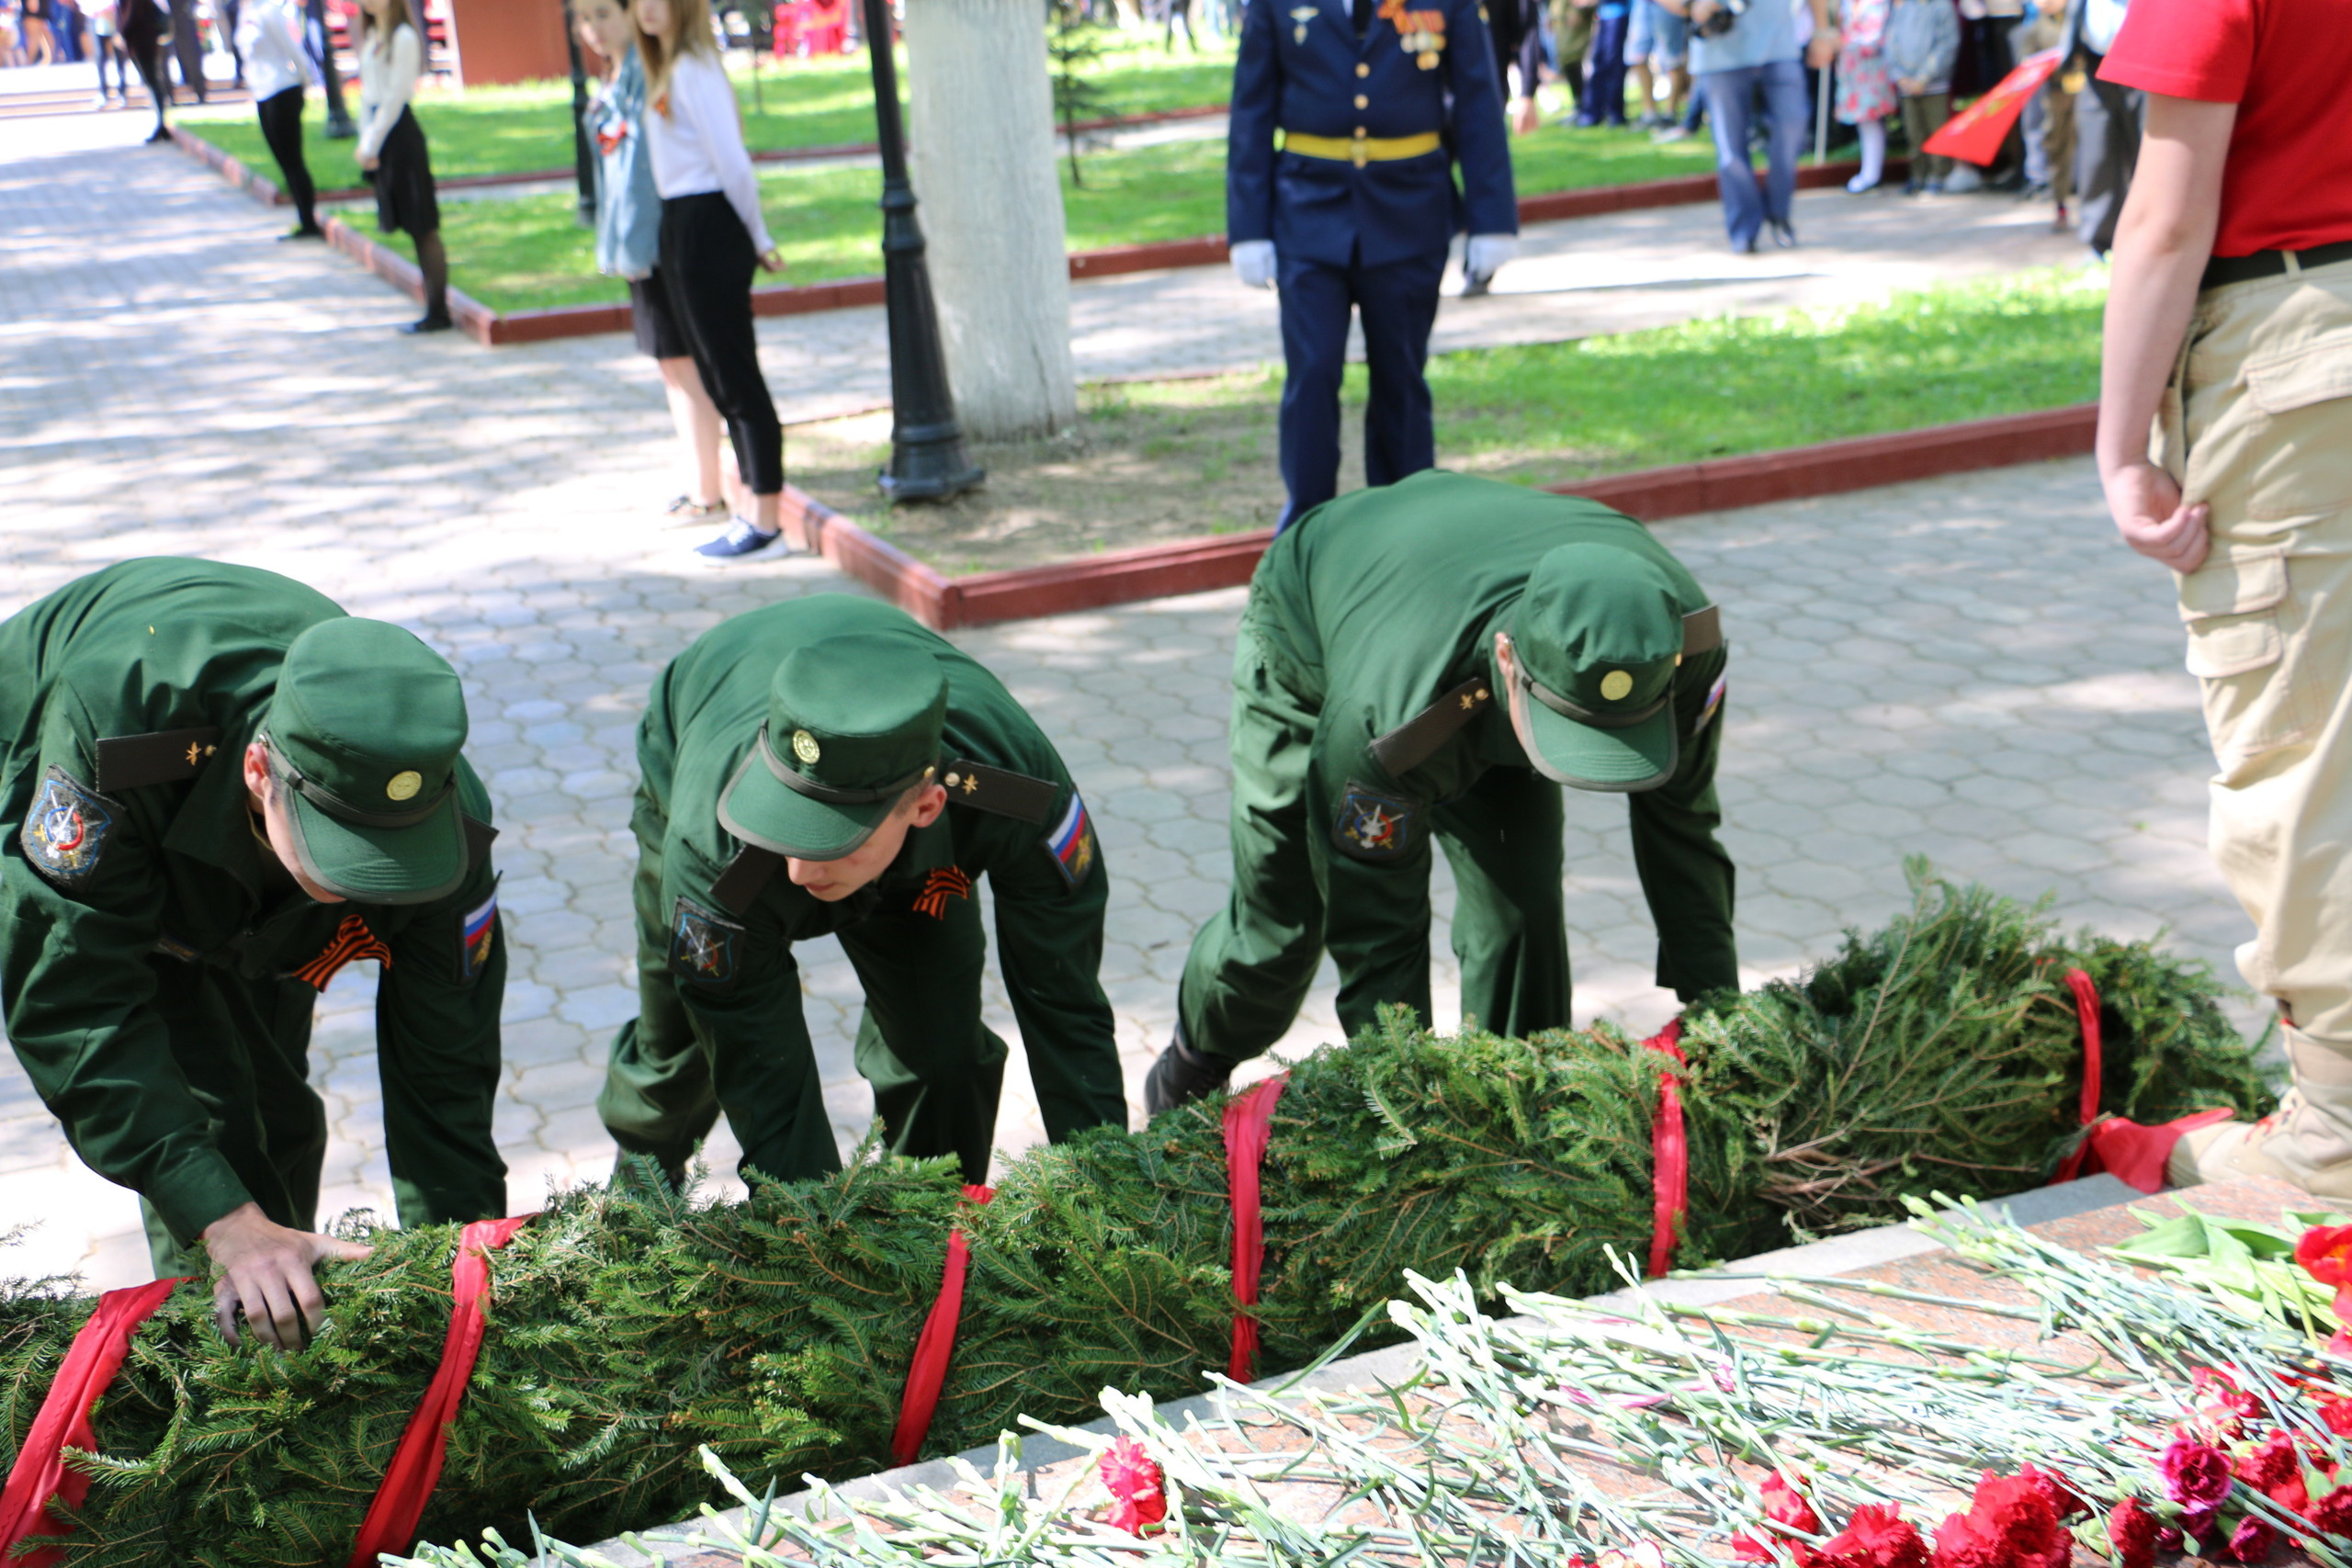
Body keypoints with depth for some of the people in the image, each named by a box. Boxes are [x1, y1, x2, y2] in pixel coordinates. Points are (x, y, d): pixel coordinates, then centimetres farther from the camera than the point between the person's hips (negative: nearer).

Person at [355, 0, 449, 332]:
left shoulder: (404, 37, -11)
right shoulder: (371, 36, 14)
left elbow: (395, 97, -14)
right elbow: (368, 92, 14)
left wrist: (371, 145, -13)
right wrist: (364, 141, 4)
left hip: (400, 133, -9)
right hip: (380, 131, 9)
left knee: (423, 227, -4)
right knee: (412, 228, 9)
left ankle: (438, 312, 0)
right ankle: (434, 310, 13)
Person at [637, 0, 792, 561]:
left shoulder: (693, 69, -13)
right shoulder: (669, 68, 16)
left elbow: (732, 162, -15)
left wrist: (757, 239, -7)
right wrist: (756, 239, 14)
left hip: (707, 228, -10)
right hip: (682, 228, 10)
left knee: (736, 377, -5)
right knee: (721, 377, 14)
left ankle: (765, 519, 1)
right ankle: (756, 509, 22)